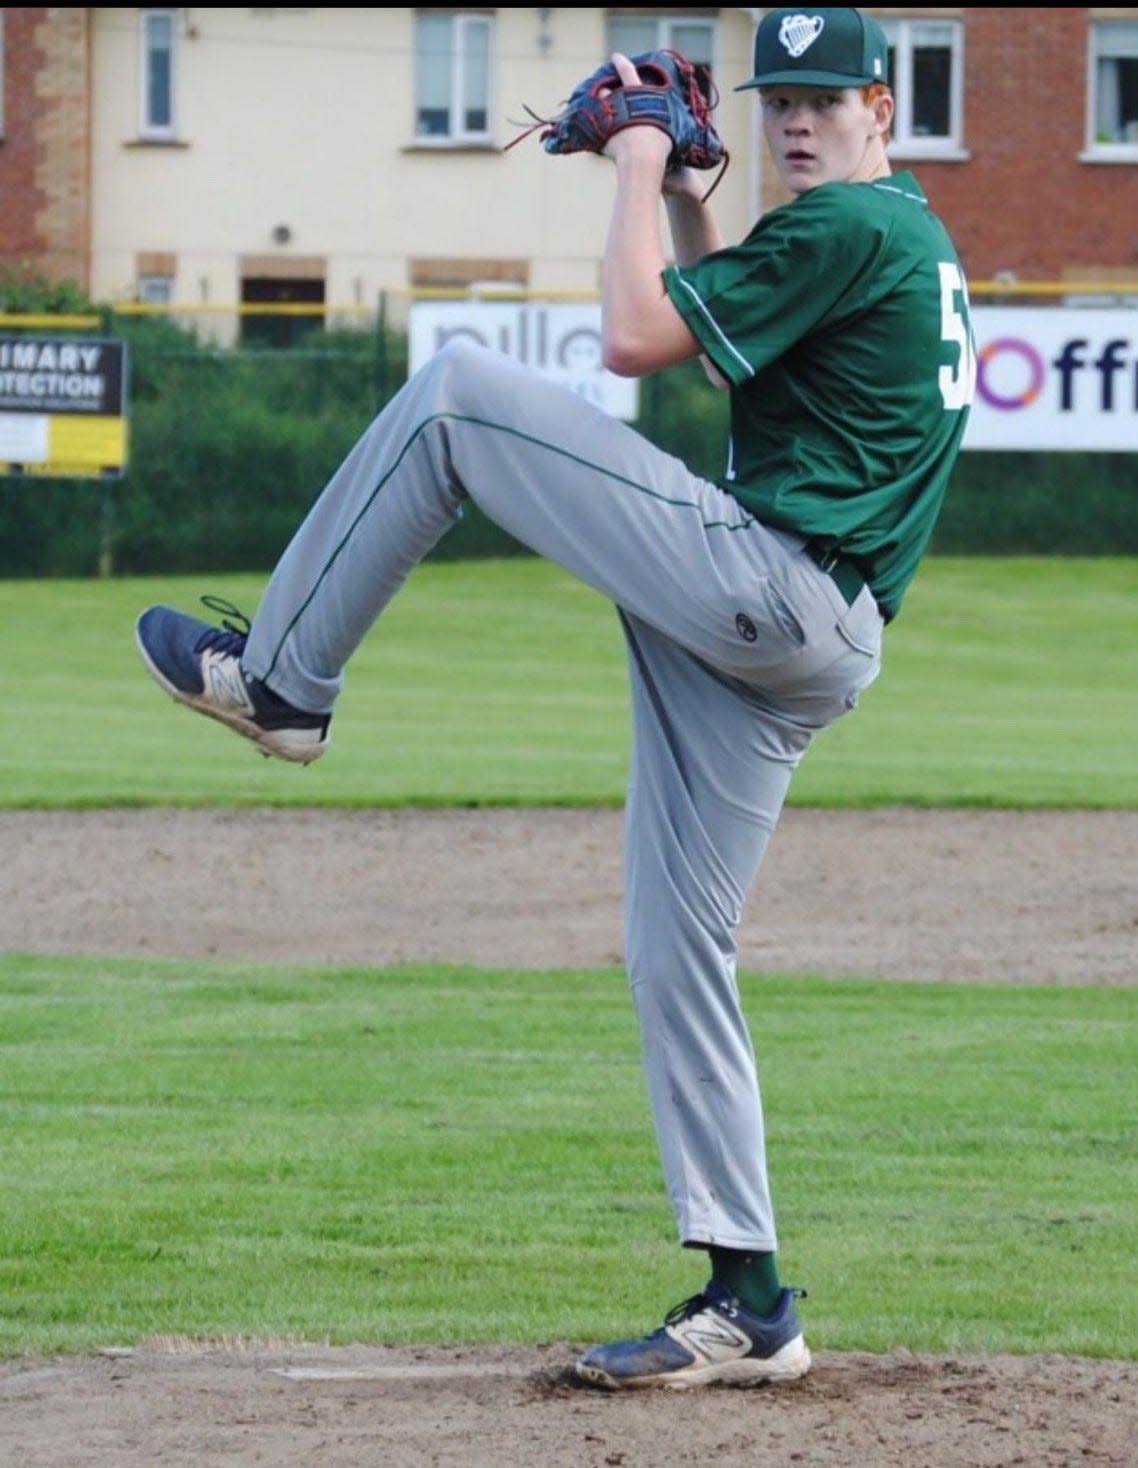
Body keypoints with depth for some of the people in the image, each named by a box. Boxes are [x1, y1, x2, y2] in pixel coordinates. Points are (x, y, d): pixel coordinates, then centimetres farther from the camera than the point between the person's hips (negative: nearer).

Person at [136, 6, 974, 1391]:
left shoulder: (848, 225, -9)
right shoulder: (911, 239, 22)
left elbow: (637, 338, -13)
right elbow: (718, 317, 36)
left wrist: (638, 171, 0)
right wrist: (683, 188, 24)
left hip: (756, 580, -10)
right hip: (806, 642, 10)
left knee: (455, 392, -7)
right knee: (675, 950, 10)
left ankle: (280, 676, -1)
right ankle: (749, 1303, 9)